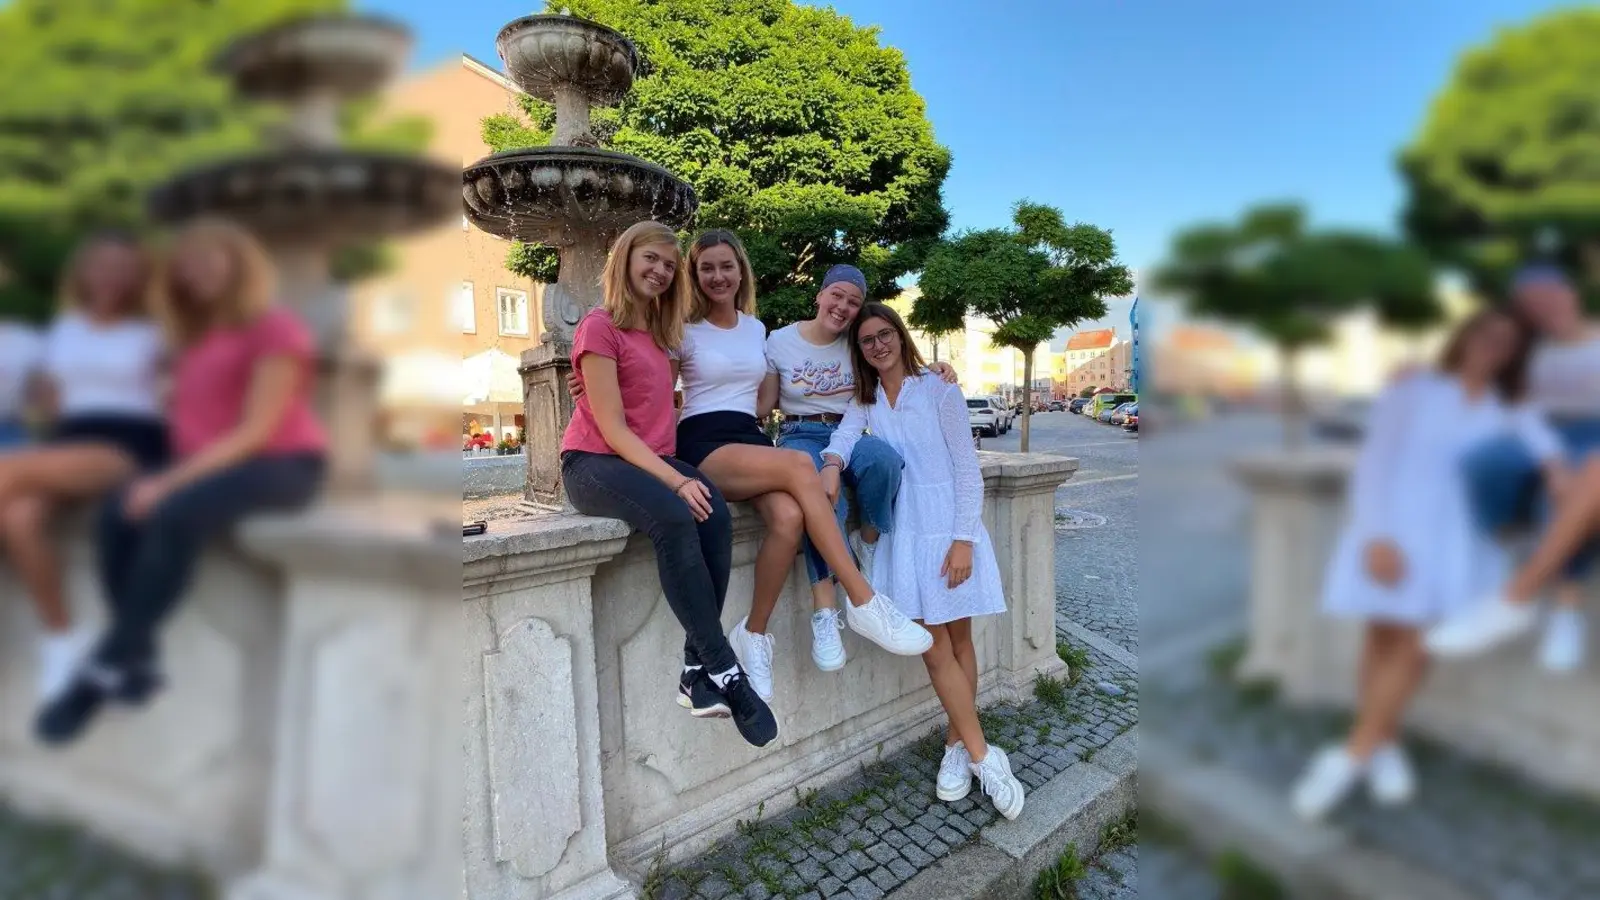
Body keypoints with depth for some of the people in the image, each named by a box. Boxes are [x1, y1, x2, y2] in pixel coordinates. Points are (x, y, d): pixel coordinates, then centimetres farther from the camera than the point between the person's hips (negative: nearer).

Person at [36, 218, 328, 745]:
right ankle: (139, 661, -16)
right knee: (118, 514, -19)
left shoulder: (277, 330, -7)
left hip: (280, 464, -7)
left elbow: (256, 431, -15)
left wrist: (171, 481, -20)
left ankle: (102, 670, -19)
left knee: (175, 516, -31)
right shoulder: (198, 334, 21)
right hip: (210, 462, 8)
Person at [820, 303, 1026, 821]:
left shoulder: (939, 391, -1)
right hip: (903, 533, 2)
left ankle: (959, 745, 23)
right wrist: (832, 462, -31)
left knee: (959, 641, 8)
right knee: (934, 648, 0)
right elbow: (844, 435, -7)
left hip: (948, 528, -2)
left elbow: (967, 468, -5)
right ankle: (982, 756, 10)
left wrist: (964, 539, -12)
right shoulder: (864, 400, 11)